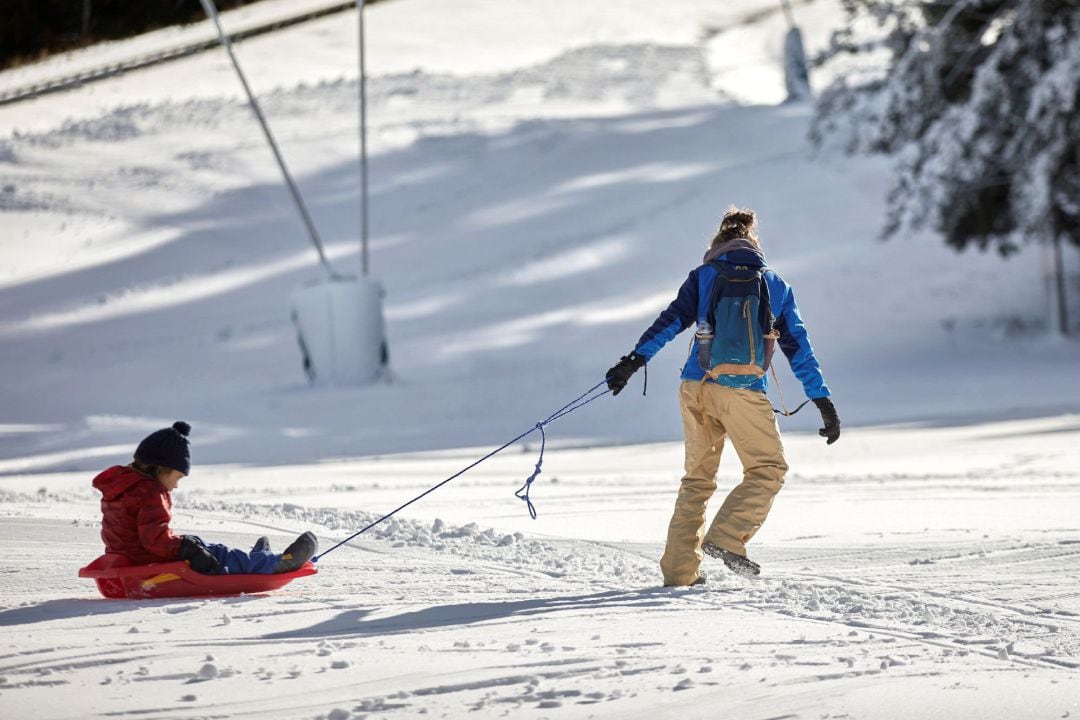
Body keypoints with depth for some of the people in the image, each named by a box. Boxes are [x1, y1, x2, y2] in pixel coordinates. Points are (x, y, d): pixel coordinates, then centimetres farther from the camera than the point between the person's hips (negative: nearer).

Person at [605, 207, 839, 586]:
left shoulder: (703, 276, 10)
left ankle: (678, 568, 10)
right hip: (743, 393, -2)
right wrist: (824, 403, 12)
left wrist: (635, 360, -9)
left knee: (698, 478, 14)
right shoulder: (776, 286, 12)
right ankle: (724, 538, -8)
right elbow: (799, 348, 11)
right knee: (768, 470, 11)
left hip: (696, 387, 3)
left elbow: (671, 321, -3)